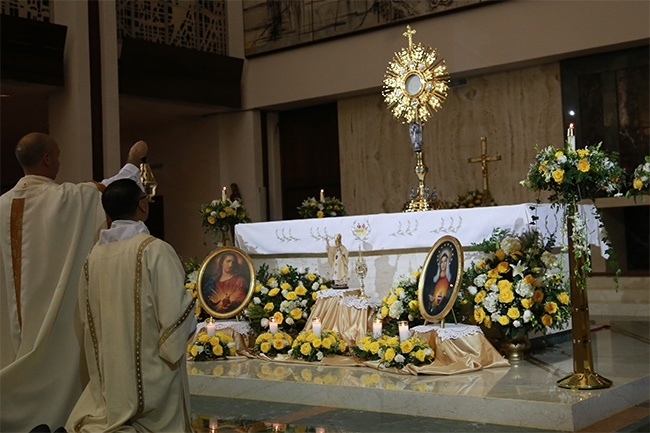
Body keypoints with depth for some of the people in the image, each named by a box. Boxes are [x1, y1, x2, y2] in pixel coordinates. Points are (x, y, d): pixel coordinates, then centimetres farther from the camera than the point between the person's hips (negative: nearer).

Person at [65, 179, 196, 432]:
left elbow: (87, 315, 10)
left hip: (109, 372, 5)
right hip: (152, 373, -4)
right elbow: (175, 311, -17)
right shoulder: (155, 250, -15)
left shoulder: (95, 254, 1)